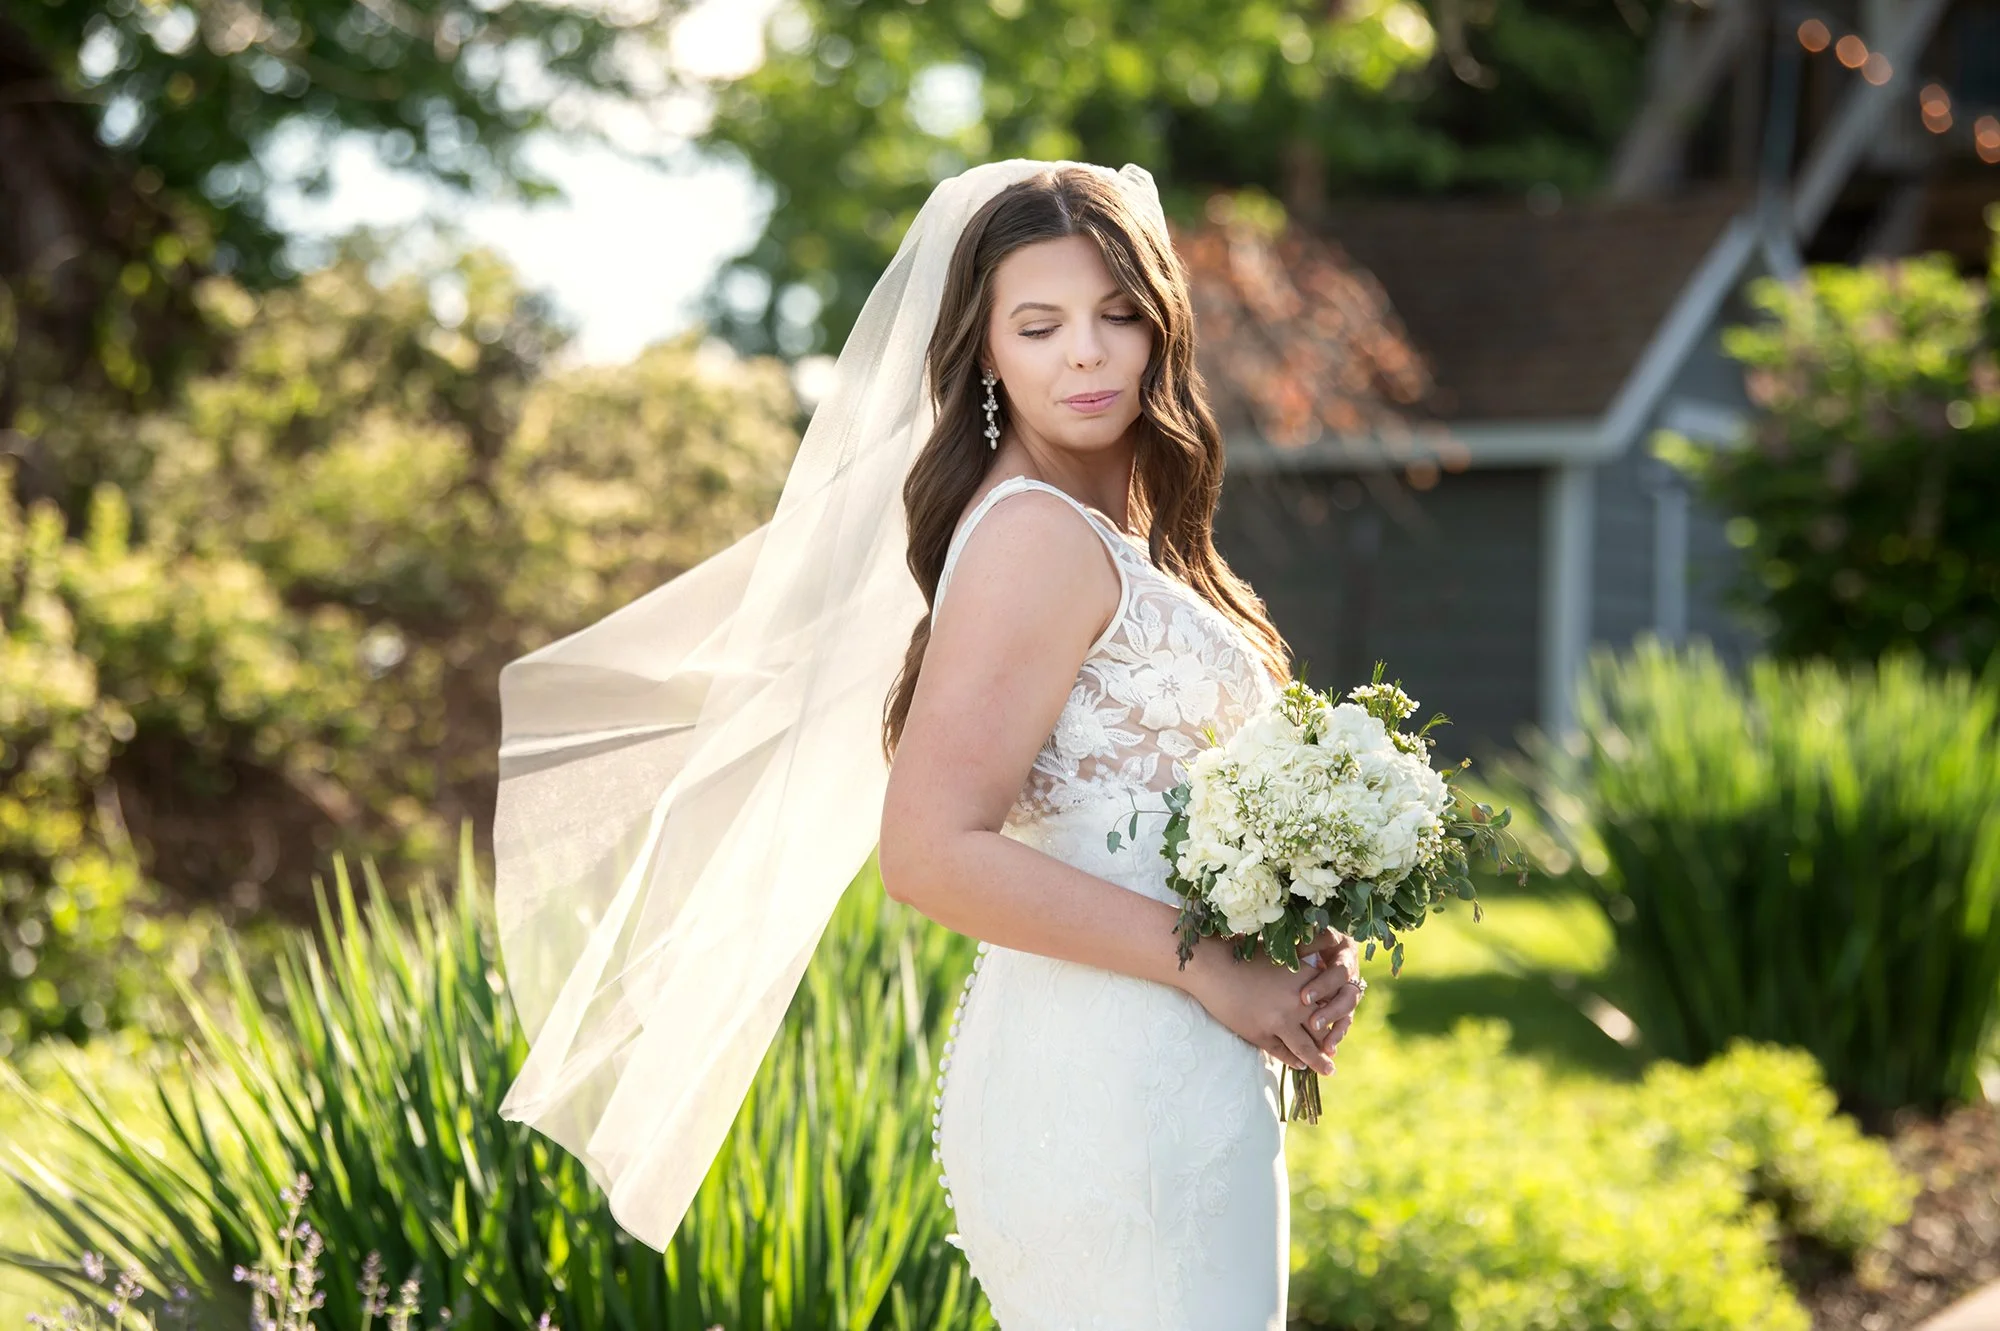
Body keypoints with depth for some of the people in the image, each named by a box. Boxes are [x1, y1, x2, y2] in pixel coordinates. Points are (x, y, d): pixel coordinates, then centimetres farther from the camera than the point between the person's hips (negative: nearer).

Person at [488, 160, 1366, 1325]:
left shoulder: (1124, 531, 14)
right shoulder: (1038, 536, -14)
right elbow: (934, 852, -23)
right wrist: (1209, 964, -16)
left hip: (1186, 1084, 10)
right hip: (1108, 1088, -10)